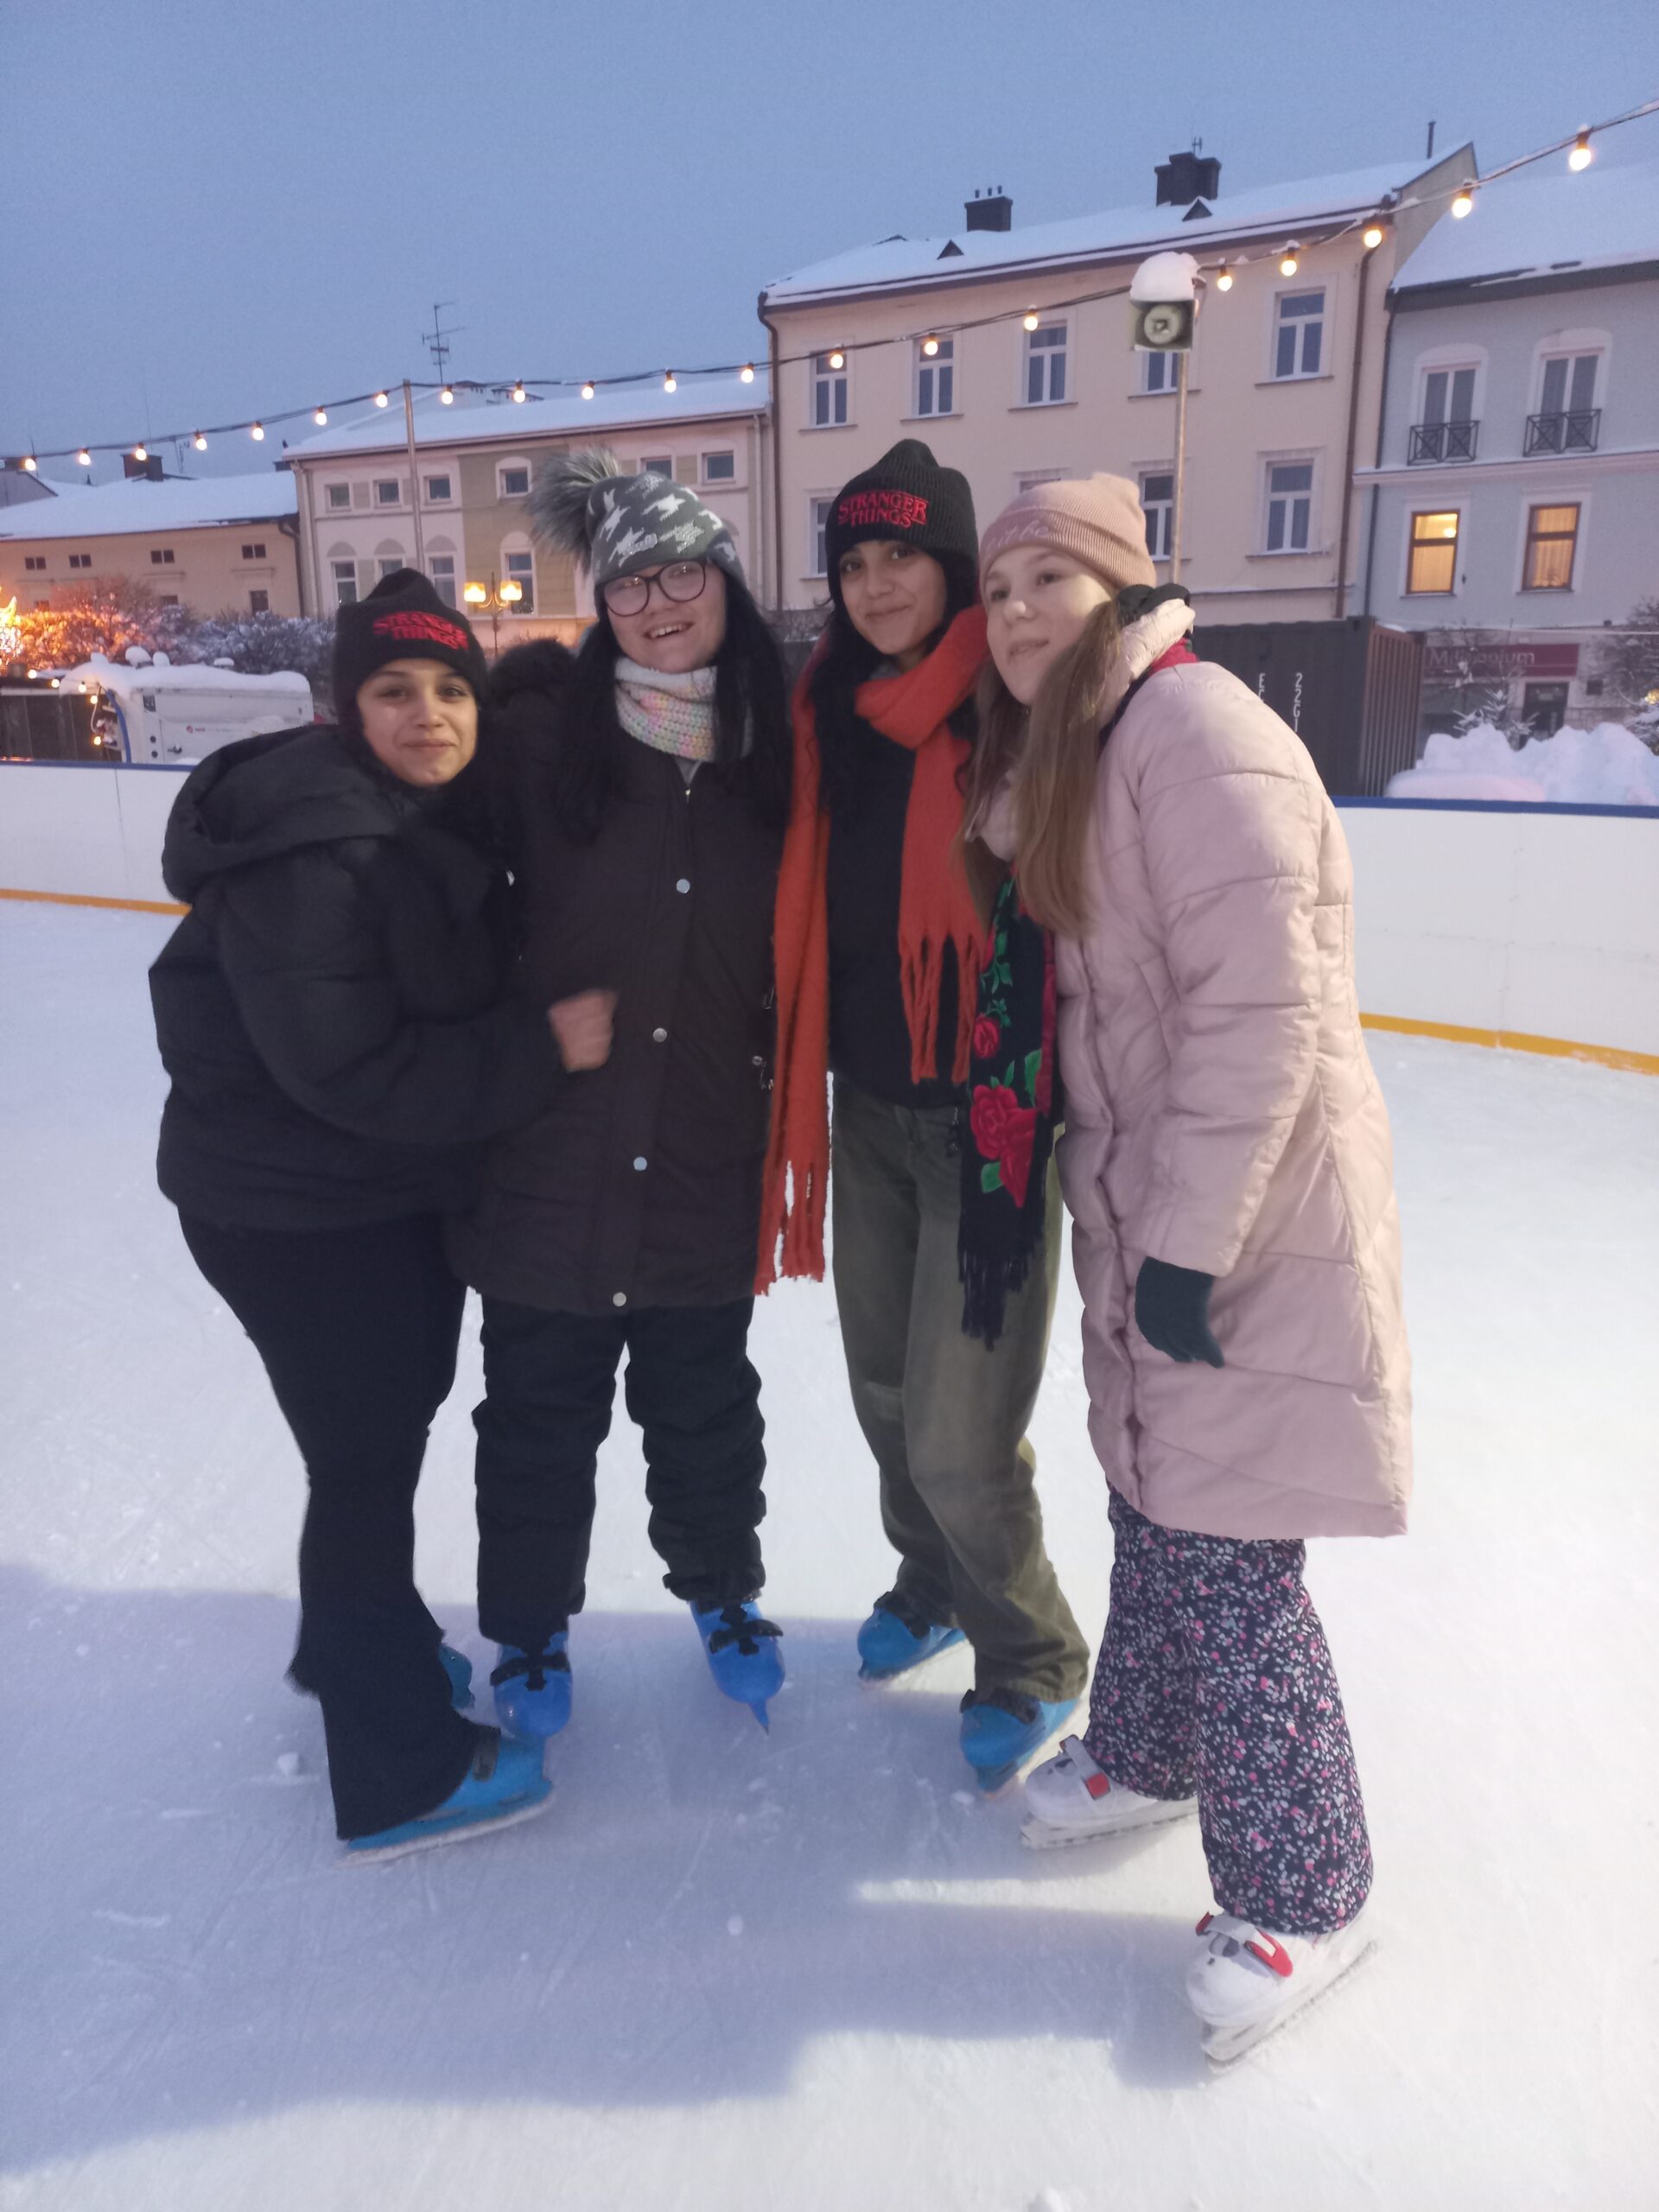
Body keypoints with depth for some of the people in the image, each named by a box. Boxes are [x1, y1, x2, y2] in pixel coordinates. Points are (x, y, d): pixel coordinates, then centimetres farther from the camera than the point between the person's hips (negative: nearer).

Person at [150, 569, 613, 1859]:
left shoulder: (436, 819, 4)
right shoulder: (306, 854, -25)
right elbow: (347, 1069, -29)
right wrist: (543, 1052, -27)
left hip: (401, 1186, 9)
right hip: (292, 1210, -9)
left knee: (397, 1413, 23)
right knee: (366, 1457, 2)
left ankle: (354, 1644, 49)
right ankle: (399, 1772, 21)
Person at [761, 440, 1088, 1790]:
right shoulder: (830, 717, 7)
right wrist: (805, 1089, 11)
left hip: (986, 1114, -6)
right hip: (869, 1106, 7)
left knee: (960, 1433, -2)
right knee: (885, 1389, 19)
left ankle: (1032, 1658, 26)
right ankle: (934, 1583, 46)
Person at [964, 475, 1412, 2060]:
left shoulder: (1194, 728, -16)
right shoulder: (1061, 755, 13)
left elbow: (1262, 1009, -22)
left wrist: (1190, 1243, -20)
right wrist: (1128, 1222, 14)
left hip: (1250, 1216, -8)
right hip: (1143, 1205, 9)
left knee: (1228, 1556, 1)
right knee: (1152, 1506, 21)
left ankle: (1300, 1897, 23)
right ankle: (1152, 1755, 44)